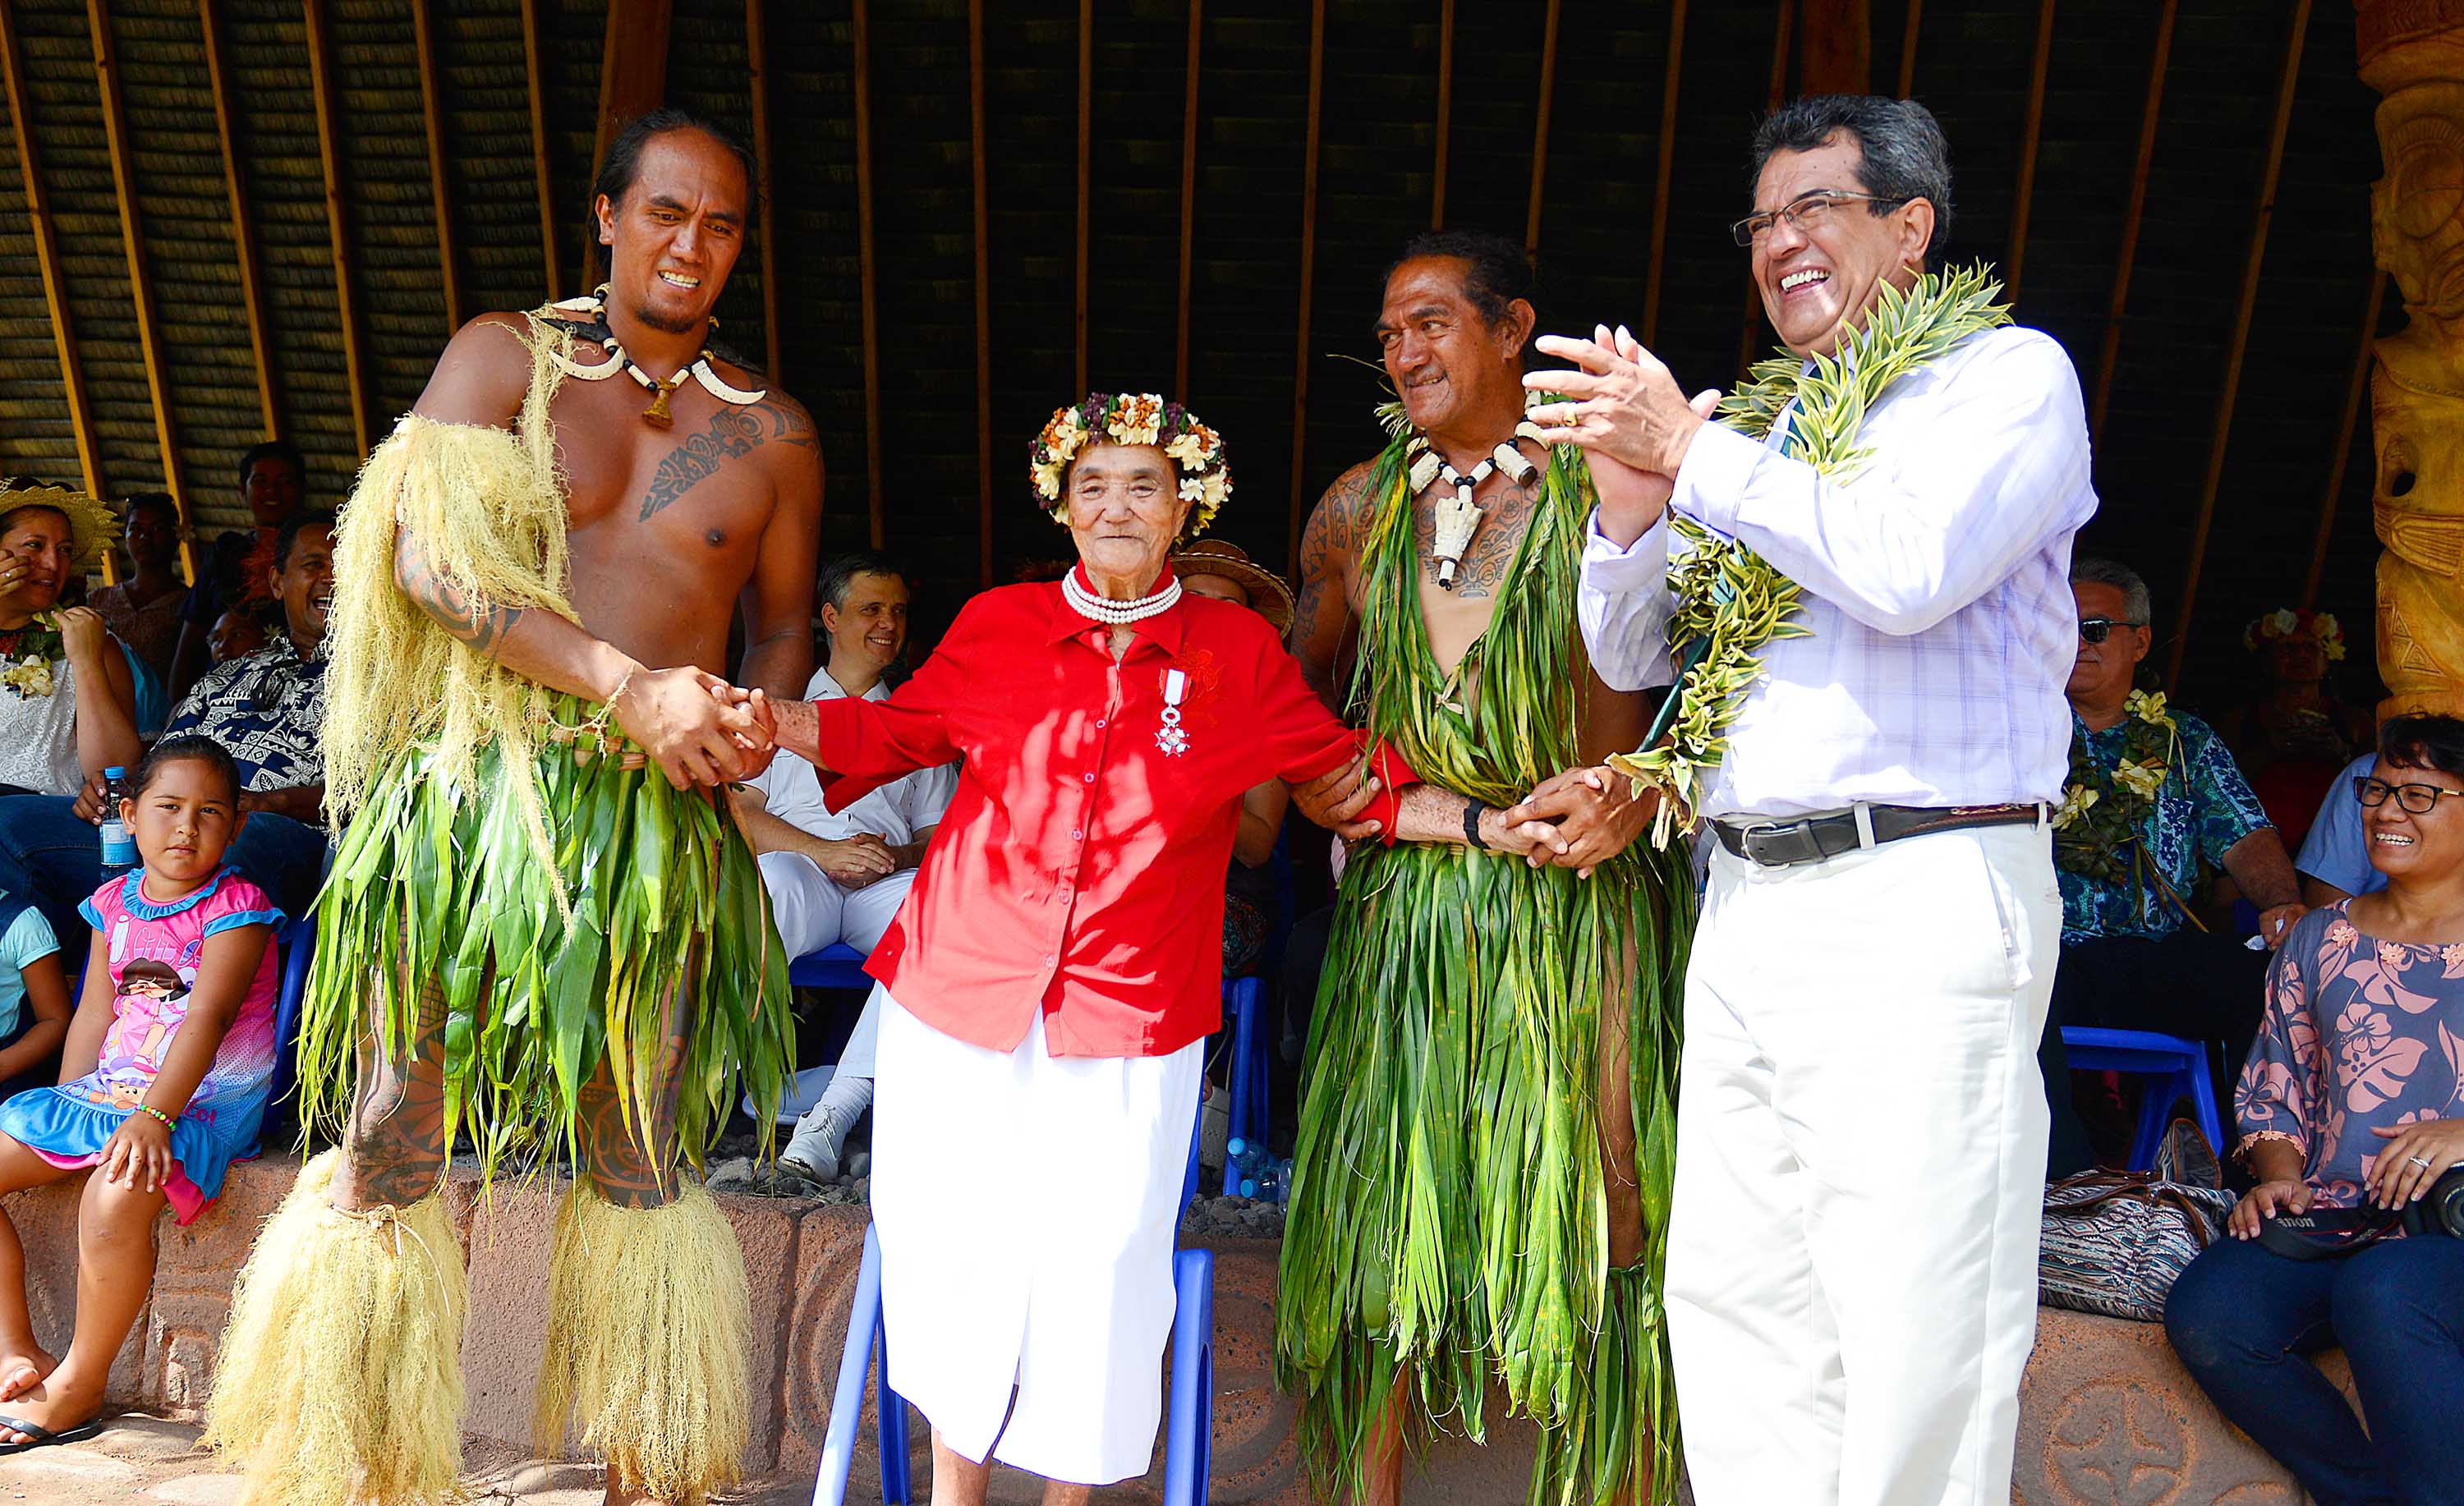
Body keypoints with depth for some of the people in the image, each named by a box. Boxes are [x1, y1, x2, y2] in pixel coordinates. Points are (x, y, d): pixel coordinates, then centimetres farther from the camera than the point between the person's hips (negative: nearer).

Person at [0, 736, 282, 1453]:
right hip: (105, 1091, 8)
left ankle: (79, 1387, -10)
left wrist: (153, 1115, -31)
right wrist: (66, 1107, 5)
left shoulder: (237, 907, -10)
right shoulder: (114, 903, 10)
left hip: (202, 1103, -8)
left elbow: (207, 1017, -21)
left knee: (115, 1198, -32)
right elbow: (93, 1016, 14)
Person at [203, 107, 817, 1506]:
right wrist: (625, 685, -17)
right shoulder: (504, 355, 5)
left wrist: (751, 723, -4)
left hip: (658, 823, 1)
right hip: (470, 792, -1)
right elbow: (425, 554, -8)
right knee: (391, 1139, 1)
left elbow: (788, 622, 19)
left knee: (641, 1160, 8)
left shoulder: (775, 434, 11)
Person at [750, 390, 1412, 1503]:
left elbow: (1336, 771, 9)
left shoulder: (1239, 651, 2)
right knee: (953, 1253, 12)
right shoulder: (996, 624, 3)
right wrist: (775, 724, 0)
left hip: (1128, 1027, -1)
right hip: (961, 998, 1)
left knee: (1096, 1267, 10)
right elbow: (898, 731, 15)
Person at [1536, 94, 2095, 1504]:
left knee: (1911, 1335, -2)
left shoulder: (2008, 373, 3)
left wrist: (1689, 451, -11)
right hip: (1744, 906, 6)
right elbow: (1632, 656, 17)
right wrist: (1634, 503, -1)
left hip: (1918, 903, -6)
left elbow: (1908, 566, -17)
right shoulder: (1756, 425, 20)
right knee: (1733, 1307, 10)